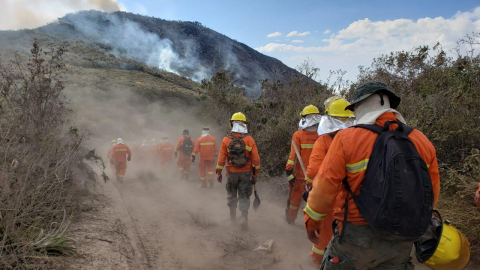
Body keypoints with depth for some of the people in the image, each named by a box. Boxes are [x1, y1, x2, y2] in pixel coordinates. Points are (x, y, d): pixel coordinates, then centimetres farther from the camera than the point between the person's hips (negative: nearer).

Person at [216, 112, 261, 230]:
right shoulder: (250, 139, -7)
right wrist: (255, 173, 6)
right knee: (244, 197, 7)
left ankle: (233, 217, 30)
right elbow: (256, 159, -6)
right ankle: (244, 217, -8)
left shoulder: (226, 139, -7)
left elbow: (221, 158, -5)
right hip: (246, 173, -1)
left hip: (232, 173, 1)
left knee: (232, 195, 19)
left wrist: (219, 172, 5)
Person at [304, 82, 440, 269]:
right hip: (403, 241, 5)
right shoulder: (422, 141, 1)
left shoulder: (348, 138, -13)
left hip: (358, 236, -4)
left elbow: (324, 187, -11)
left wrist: (311, 221, 4)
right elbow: (432, 194, 8)